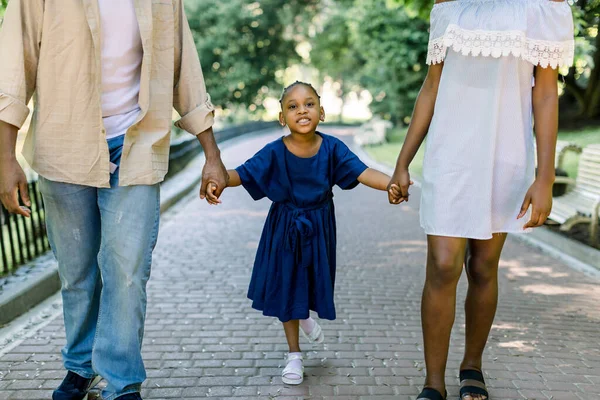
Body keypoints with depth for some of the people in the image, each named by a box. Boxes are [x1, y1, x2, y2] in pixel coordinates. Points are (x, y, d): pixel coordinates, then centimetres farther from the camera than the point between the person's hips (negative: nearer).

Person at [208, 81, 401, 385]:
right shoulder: (275, 152, -18)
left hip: (317, 229, 1)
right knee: (286, 287, 10)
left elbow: (361, 172, -21)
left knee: (313, 280, 17)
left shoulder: (332, 148, -15)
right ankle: (294, 354, 28)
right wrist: (216, 181, -42)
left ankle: (303, 316, 55)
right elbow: (242, 173, -22)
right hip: (284, 230, -1)